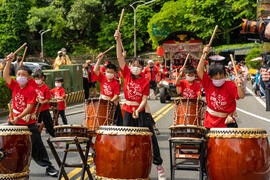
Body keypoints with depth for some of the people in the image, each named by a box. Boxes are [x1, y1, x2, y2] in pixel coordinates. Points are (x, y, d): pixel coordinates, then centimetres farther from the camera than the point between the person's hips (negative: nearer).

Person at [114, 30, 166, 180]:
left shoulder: (145, 82, -7)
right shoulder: (127, 74, 1)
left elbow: (144, 99, -11)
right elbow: (120, 58, -8)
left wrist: (138, 111, -27)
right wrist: (118, 41, -17)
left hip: (142, 113, -3)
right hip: (128, 112, 3)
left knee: (150, 138, -1)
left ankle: (159, 165, 8)